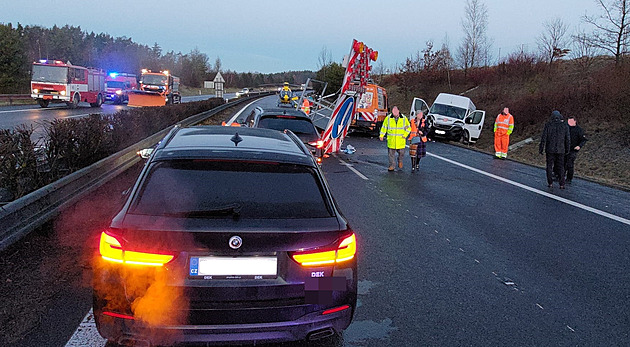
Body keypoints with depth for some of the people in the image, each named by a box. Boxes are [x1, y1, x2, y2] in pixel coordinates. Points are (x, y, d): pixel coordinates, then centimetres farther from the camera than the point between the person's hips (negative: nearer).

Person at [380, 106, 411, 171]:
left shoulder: (404, 118, 0)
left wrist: (405, 135, -4)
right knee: (391, 153, 3)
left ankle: (400, 161, 35)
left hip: (401, 140, 0)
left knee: (401, 152, 6)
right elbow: (384, 127, 6)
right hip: (391, 140, 0)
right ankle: (392, 166, 12)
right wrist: (381, 136, -1)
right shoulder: (388, 118, -2)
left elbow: (408, 127, 9)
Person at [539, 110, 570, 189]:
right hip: (560, 150, 1)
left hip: (550, 149, -1)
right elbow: (568, 139, 4)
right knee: (560, 167, 7)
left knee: (549, 166, 7)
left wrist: (541, 148, 0)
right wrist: (567, 149, 14)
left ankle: (550, 183, 6)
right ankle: (562, 184, 4)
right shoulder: (564, 126, 1)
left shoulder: (548, 125, -3)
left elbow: (544, 138, -6)